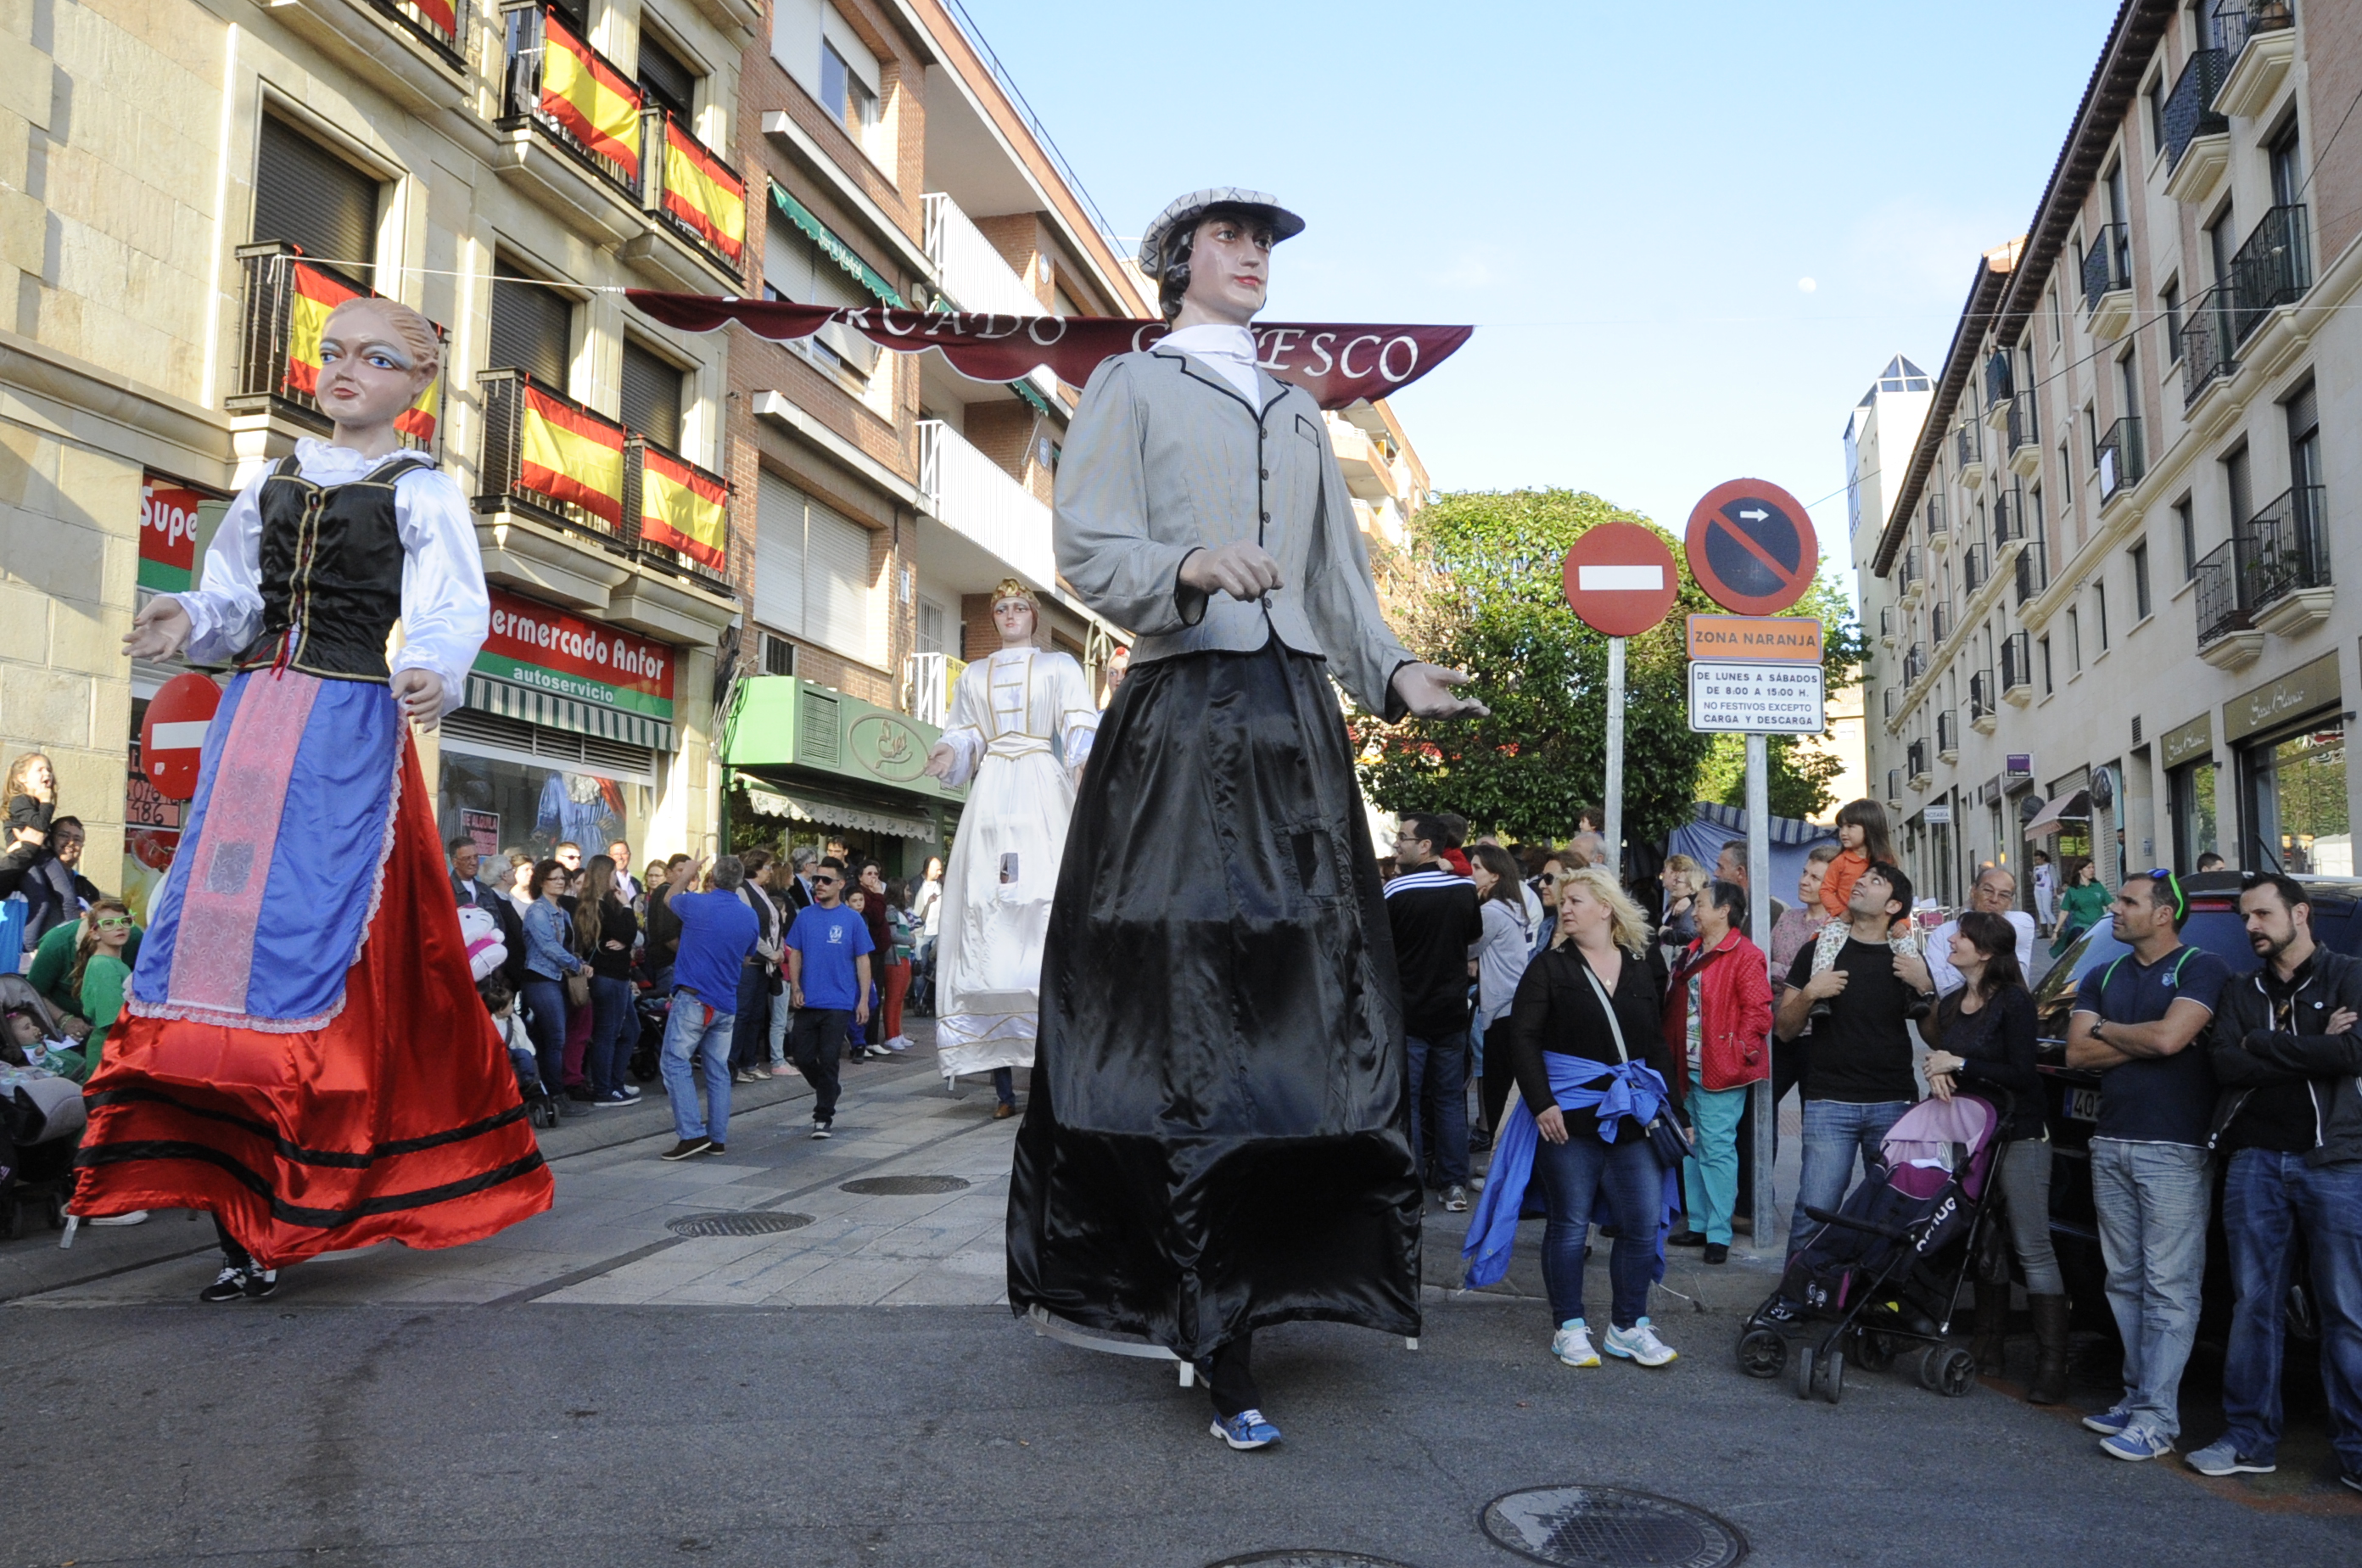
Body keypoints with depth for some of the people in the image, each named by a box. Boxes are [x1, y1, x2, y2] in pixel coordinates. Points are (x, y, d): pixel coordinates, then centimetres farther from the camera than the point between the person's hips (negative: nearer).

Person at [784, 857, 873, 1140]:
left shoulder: (853, 920, -3)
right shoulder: (805, 916, 5)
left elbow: (862, 960, 0)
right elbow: (795, 953, 9)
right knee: (803, 1057, 6)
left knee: (828, 1060, -2)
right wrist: (795, 987, -3)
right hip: (807, 1001, 3)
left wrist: (864, 999, -5)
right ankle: (825, 1090, 34)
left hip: (838, 1003, -3)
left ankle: (824, 1117, 9)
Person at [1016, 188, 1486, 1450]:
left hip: (1295, 722, 5)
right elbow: (1086, 549, -2)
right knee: (1178, 1008, -9)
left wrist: (1394, 672, 4)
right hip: (1180, 717, -5)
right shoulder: (1129, 387, 10)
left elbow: (1341, 575, 20)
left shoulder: (1299, 416, 26)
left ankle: (1233, 1305, 10)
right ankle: (1218, 1340, -3)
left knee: (1301, 1006, 0)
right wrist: (1189, 569, -21)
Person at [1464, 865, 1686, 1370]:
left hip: (1632, 1116, 4)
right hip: (1568, 1115, -3)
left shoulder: (1638, 969, 11)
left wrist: (1676, 1112, 15)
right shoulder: (1550, 968, 0)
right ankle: (1569, 1328, 17)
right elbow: (1523, 1037, -7)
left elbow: (1657, 1045, 17)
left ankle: (1628, 1327, 18)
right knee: (1570, 1224, 4)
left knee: (1644, 1223, 3)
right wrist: (1541, 1103, -18)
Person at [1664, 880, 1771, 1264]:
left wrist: (1738, 1051, -16)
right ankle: (1698, 1224, 24)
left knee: (1717, 1148, -5)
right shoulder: (1692, 954, 15)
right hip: (1690, 1067, 9)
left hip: (1721, 1070, -9)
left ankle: (1719, 1234, 3)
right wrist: (1674, 1052, 14)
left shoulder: (1744, 956, -11)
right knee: (1694, 1147, 14)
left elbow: (1758, 1011, -15)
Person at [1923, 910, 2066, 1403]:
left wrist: (1960, 1065, -13)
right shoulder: (1951, 1003, 12)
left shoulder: (2013, 1002, -10)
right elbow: (1942, 1059, 17)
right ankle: (1988, 1353, 19)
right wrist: (1937, 1075, -5)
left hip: (2018, 1137, -7)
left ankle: (2052, 1366, -6)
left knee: (2033, 1250, -8)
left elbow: (2021, 1074, -16)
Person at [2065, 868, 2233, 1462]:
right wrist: (2144, 1040, -6)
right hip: (2111, 1146, 7)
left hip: (2174, 1150, -7)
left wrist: (2106, 1030, -2)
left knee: (2168, 1286, -5)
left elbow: (2168, 1037, -18)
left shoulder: (2201, 968, -3)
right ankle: (2138, 1393, 19)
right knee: (2124, 1281, 10)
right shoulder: (2104, 977, 15)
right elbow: (2077, 1053, 5)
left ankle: (2157, 1418, -4)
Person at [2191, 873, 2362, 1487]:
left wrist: (2261, 1044, -6)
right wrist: (2310, 1051, -8)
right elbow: (2223, 1064, 0)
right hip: (2254, 1161, 4)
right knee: (2254, 1305, 6)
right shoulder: (2240, 992, 16)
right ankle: (2251, 1440, 13)